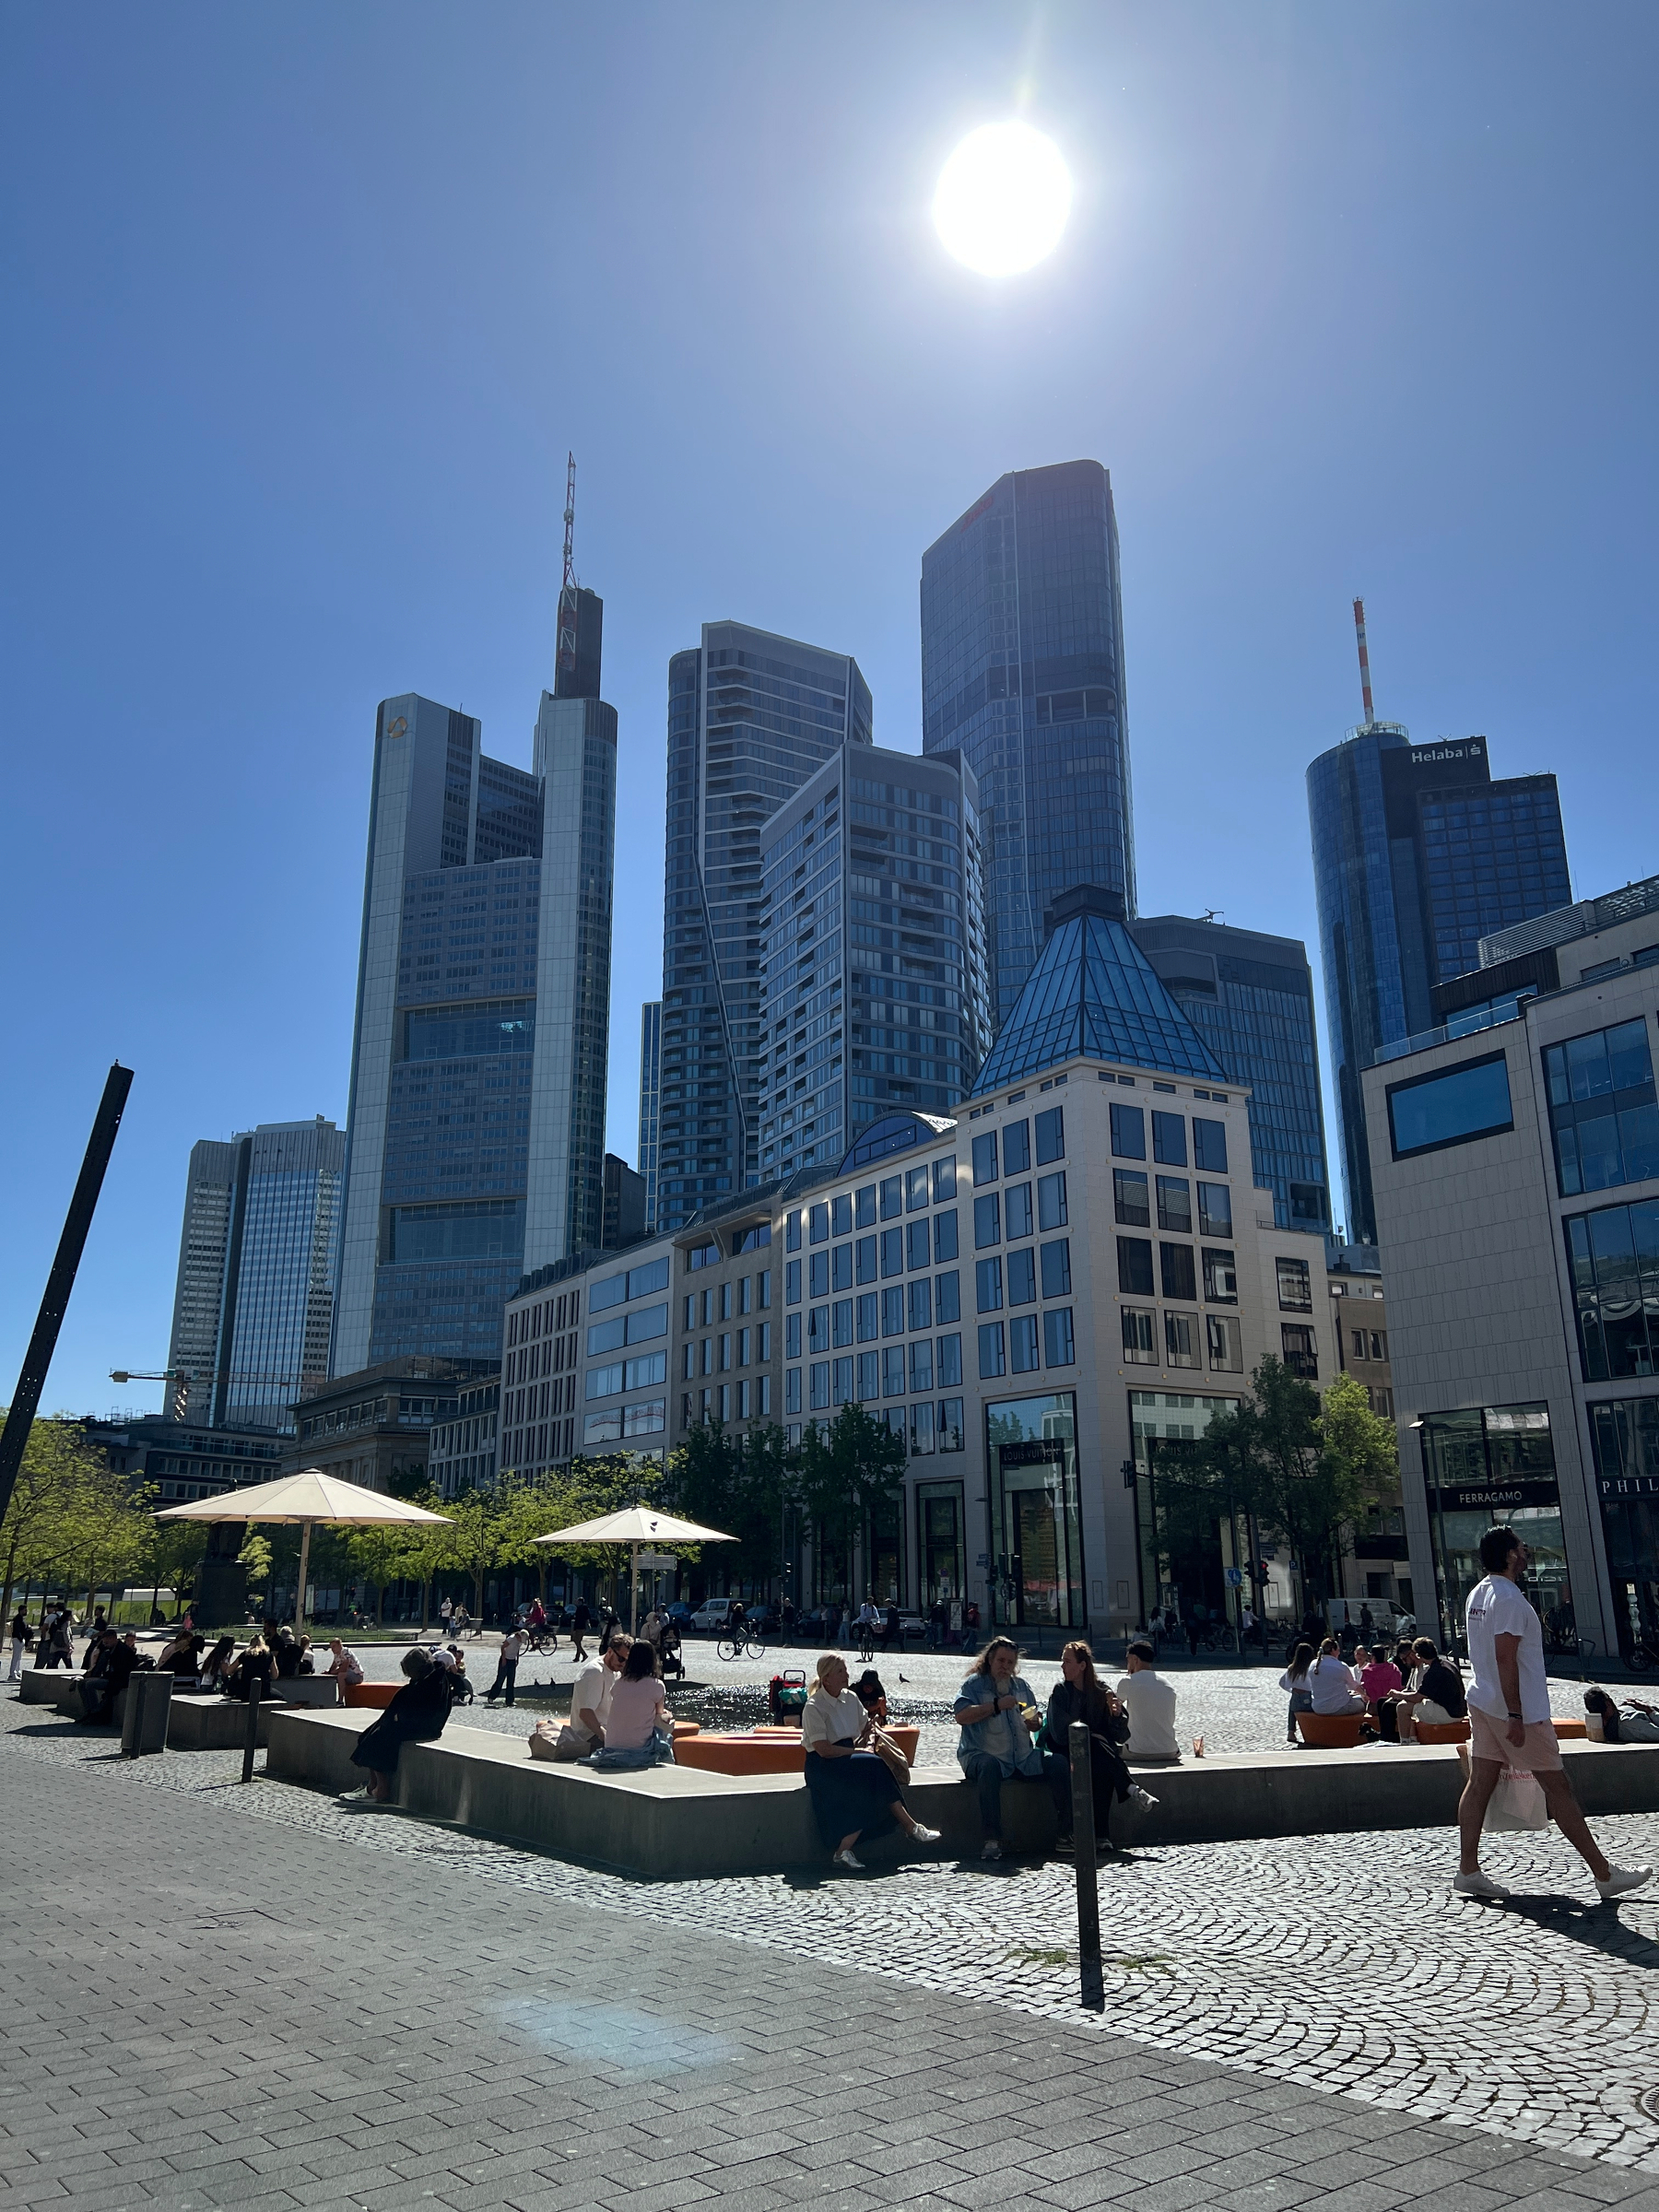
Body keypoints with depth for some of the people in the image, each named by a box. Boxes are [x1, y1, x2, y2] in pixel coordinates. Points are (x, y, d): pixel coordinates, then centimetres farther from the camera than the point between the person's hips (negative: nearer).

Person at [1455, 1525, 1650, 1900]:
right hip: (1519, 1709, -9)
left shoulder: (1477, 1594, 11)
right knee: (1558, 1788, 0)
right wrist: (1515, 1717, -24)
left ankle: (1468, 1870, 7)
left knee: (1480, 1784, 7)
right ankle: (1604, 1874, 9)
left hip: (1482, 1702, 9)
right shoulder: (1509, 1598, -19)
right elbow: (1505, 1658, -24)